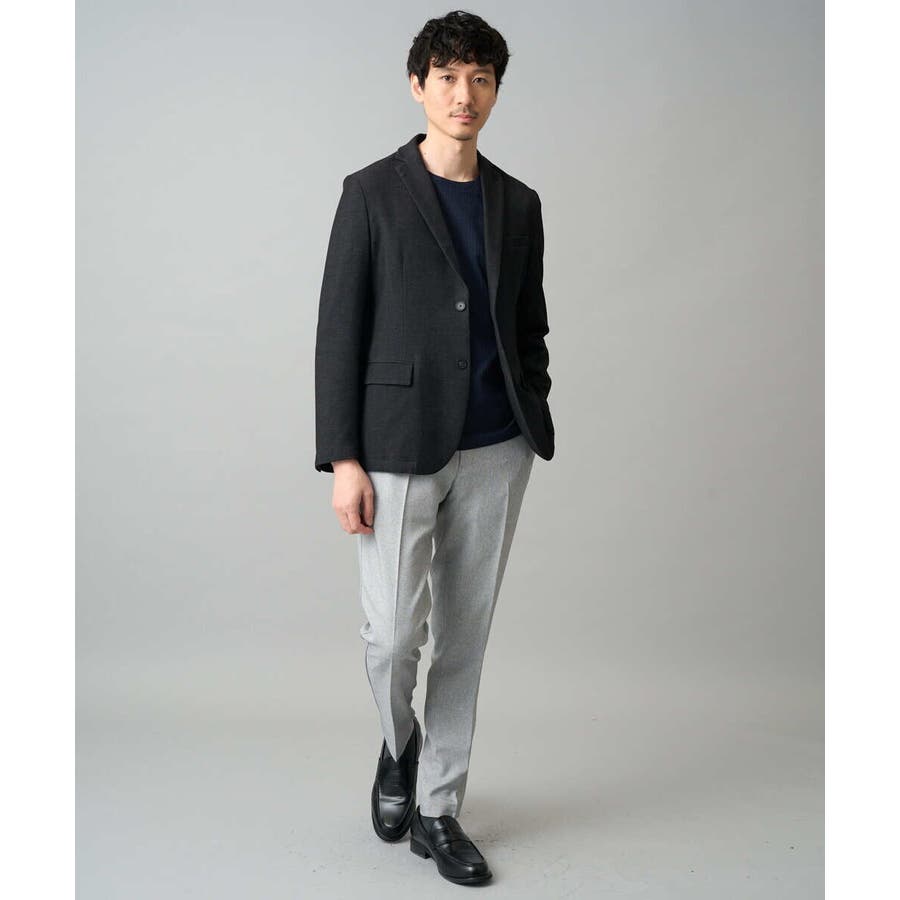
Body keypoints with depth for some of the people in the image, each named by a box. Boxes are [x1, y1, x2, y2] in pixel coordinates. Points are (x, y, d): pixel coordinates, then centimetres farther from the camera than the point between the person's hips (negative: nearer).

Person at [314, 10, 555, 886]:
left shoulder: (518, 203, 11)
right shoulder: (372, 192, -1)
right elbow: (338, 331, -5)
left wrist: (533, 426, 9)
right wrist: (342, 459, -10)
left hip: (495, 451, 4)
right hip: (399, 448, -3)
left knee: (464, 637, 9)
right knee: (394, 633, -3)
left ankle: (437, 809, 25)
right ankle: (400, 745, 32)